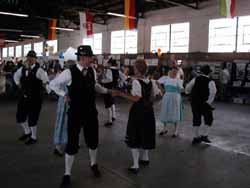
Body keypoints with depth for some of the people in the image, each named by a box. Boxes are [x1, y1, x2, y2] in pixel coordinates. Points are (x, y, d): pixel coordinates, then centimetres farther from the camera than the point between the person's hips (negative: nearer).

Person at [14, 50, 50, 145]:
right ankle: (27, 132, 39)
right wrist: (19, 84, 17)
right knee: (20, 116, 14)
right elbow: (16, 76, 26)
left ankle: (33, 137, 23)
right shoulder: (22, 69, 5)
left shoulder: (38, 70, -14)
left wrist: (50, 93, -16)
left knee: (32, 118, 2)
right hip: (24, 97, 6)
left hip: (35, 98, -6)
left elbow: (46, 81, -14)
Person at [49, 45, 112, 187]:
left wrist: (106, 91, 10)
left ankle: (94, 164, 44)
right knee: (72, 143, 3)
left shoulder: (92, 71, -1)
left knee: (93, 140, 17)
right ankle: (67, 174, 21)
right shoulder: (69, 72, -16)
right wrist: (64, 94, -10)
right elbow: (53, 84, -2)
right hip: (75, 112, -4)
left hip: (91, 111, 5)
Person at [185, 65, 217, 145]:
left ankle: (196, 137, 19)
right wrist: (209, 102, -15)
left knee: (196, 120, 13)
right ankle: (205, 136, 5)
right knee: (208, 120, 13)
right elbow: (213, 92, -22)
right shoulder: (210, 82, -9)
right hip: (205, 104, -3)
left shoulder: (195, 79, -1)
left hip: (195, 103, 4)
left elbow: (187, 89, 3)